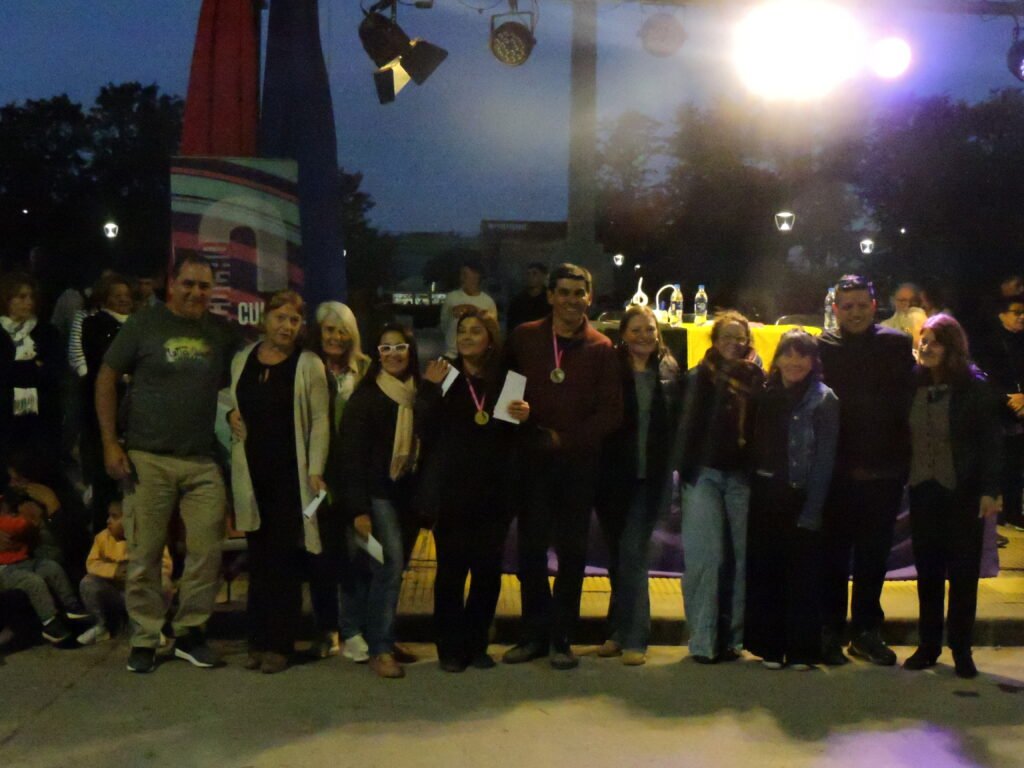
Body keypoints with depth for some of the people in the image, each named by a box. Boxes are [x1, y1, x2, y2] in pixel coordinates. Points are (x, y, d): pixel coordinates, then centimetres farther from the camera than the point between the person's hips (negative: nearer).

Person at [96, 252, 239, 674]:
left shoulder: (221, 332, 7)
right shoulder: (143, 324, 0)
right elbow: (106, 378, 1)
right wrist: (110, 443, -4)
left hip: (203, 463, 3)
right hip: (148, 460, -2)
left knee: (206, 551, 1)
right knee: (144, 554, 2)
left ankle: (190, 632, 17)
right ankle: (144, 638, 16)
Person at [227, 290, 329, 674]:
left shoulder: (308, 365, -2)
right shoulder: (241, 360, 10)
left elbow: (320, 422, -6)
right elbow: (227, 402, 24)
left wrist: (316, 471, -13)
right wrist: (230, 416, 2)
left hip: (291, 475, -3)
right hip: (251, 474, 4)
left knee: (285, 559, -1)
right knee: (258, 557, 8)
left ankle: (280, 643, 6)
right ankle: (258, 639, 17)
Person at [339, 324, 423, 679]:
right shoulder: (366, 396, -2)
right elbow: (352, 453, -6)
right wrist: (358, 509, -13)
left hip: (409, 492, 4)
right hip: (379, 492, -4)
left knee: (393, 569, 8)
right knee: (390, 566, -14)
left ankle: (384, 641, 19)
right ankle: (380, 649, -8)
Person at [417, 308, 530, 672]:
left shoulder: (505, 379, 7)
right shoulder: (443, 375, 2)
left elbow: (517, 440, 14)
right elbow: (425, 431, -7)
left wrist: (524, 417, -7)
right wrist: (429, 390, -18)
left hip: (493, 492, 2)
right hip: (451, 491, -2)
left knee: (488, 570, 5)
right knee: (451, 568, 2)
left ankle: (476, 644, 20)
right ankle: (450, 647, 13)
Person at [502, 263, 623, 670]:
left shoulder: (601, 349, 1)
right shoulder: (524, 338, 3)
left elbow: (611, 414, -3)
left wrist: (565, 438, -12)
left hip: (579, 463, -1)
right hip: (533, 459, 1)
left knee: (572, 551, 6)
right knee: (531, 548, 6)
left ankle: (561, 637, 17)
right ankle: (534, 633, 18)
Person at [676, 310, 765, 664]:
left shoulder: (756, 379, 8)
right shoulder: (701, 377, 4)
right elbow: (689, 424, 0)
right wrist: (686, 470, -9)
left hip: (742, 476, 2)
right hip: (706, 473, -2)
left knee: (739, 557, 3)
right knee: (706, 556, -4)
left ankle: (730, 638, 12)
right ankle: (703, 641, 0)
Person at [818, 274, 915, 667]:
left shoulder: (897, 345, 2)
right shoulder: (821, 347, -2)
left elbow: (910, 399, 1)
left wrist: (904, 455, -8)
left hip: (884, 469, 2)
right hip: (836, 469, -1)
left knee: (874, 555, 12)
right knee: (833, 554, 7)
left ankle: (867, 631, 25)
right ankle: (829, 633, 18)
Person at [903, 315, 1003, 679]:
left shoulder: (975, 386, -6)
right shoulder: (913, 384, 3)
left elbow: (991, 440, -7)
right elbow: (902, 434, 6)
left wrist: (990, 489, -12)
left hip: (962, 491, -3)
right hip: (923, 489, 3)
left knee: (964, 572, 5)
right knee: (927, 571, 10)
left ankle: (961, 649, 16)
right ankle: (928, 645, 20)